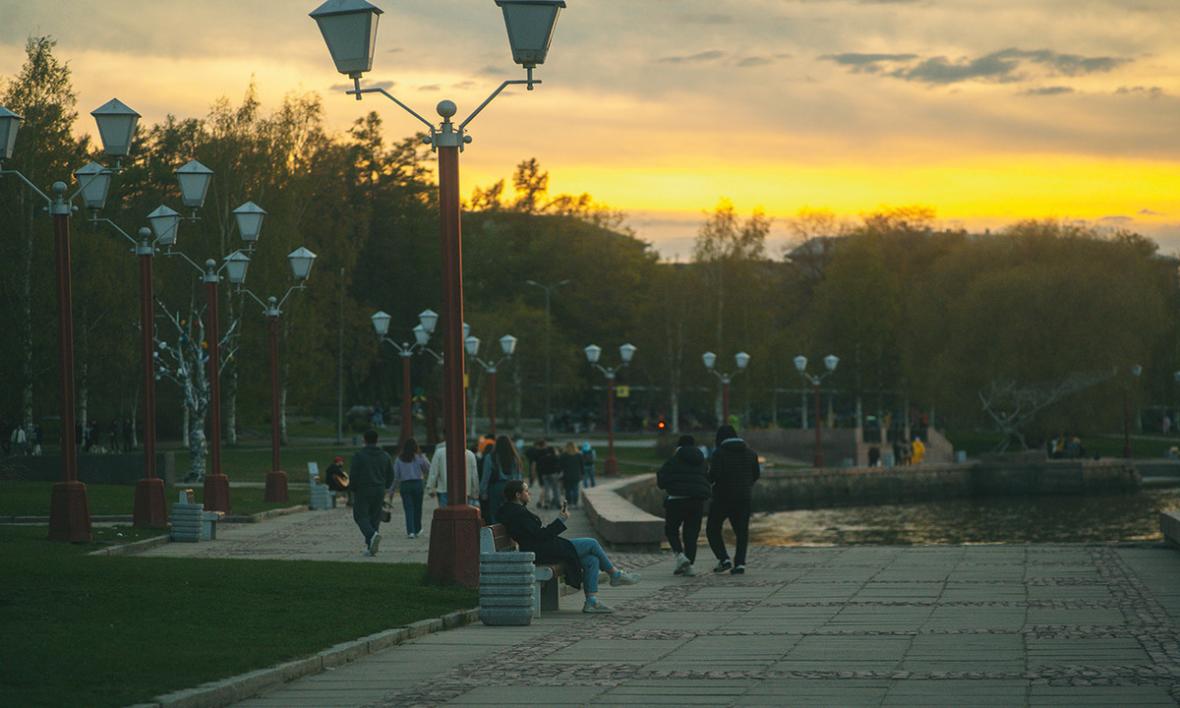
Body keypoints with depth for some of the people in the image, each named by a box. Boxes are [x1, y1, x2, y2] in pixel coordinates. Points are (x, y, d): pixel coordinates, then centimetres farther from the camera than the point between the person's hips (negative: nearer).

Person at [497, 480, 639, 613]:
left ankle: (591, 602, -2)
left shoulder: (514, 510, 14)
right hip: (541, 552, -11)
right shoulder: (518, 513, -18)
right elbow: (540, 535, -20)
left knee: (592, 560, 3)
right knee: (592, 544, -6)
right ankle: (615, 574, 12)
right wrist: (561, 520, -14)